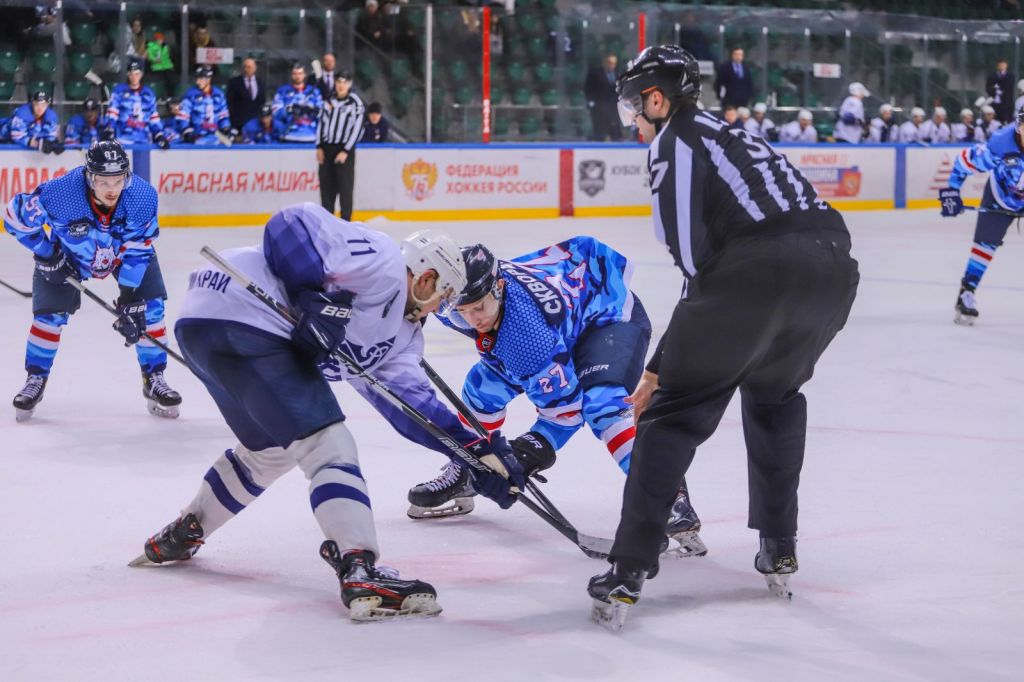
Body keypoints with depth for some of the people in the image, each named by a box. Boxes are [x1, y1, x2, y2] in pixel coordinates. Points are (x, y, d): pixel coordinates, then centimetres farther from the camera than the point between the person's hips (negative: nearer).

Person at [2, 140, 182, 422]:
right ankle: (35, 380, 13)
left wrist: (130, 299, -26)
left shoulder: (143, 197, -34)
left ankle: (154, 379, 7)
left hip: (125, 248, 1)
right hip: (67, 251, -1)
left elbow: (138, 251, -24)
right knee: (50, 312, -8)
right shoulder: (60, 193, -39)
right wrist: (46, 253, -18)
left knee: (149, 307, -9)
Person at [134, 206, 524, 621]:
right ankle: (360, 574, -23)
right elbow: (290, 225, -14)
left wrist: (477, 449, 2)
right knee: (327, 444, -13)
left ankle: (180, 537, 45)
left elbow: (410, 400, 10)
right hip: (237, 318, -11)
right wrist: (314, 297, -19)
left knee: (272, 449, 30)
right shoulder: (382, 262, -6)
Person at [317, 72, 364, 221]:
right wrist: (319, 147, 6)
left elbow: (357, 129, -10)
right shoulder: (329, 100, 10)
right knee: (326, 185, 8)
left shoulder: (356, 103, -7)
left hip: (344, 149, -5)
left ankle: (345, 221, 0)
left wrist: (346, 151, -14)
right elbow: (321, 122, 14)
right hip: (326, 148, 5)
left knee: (345, 186, -5)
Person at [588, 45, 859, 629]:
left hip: (761, 269, -7)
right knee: (774, 394, 32)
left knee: (677, 411, 6)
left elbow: (694, 255, -3)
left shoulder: (677, 138, 9)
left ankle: (628, 575, 2)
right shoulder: (727, 136, 34)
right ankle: (780, 552, 32)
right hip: (834, 265, 7)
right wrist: (662, 367, 34)